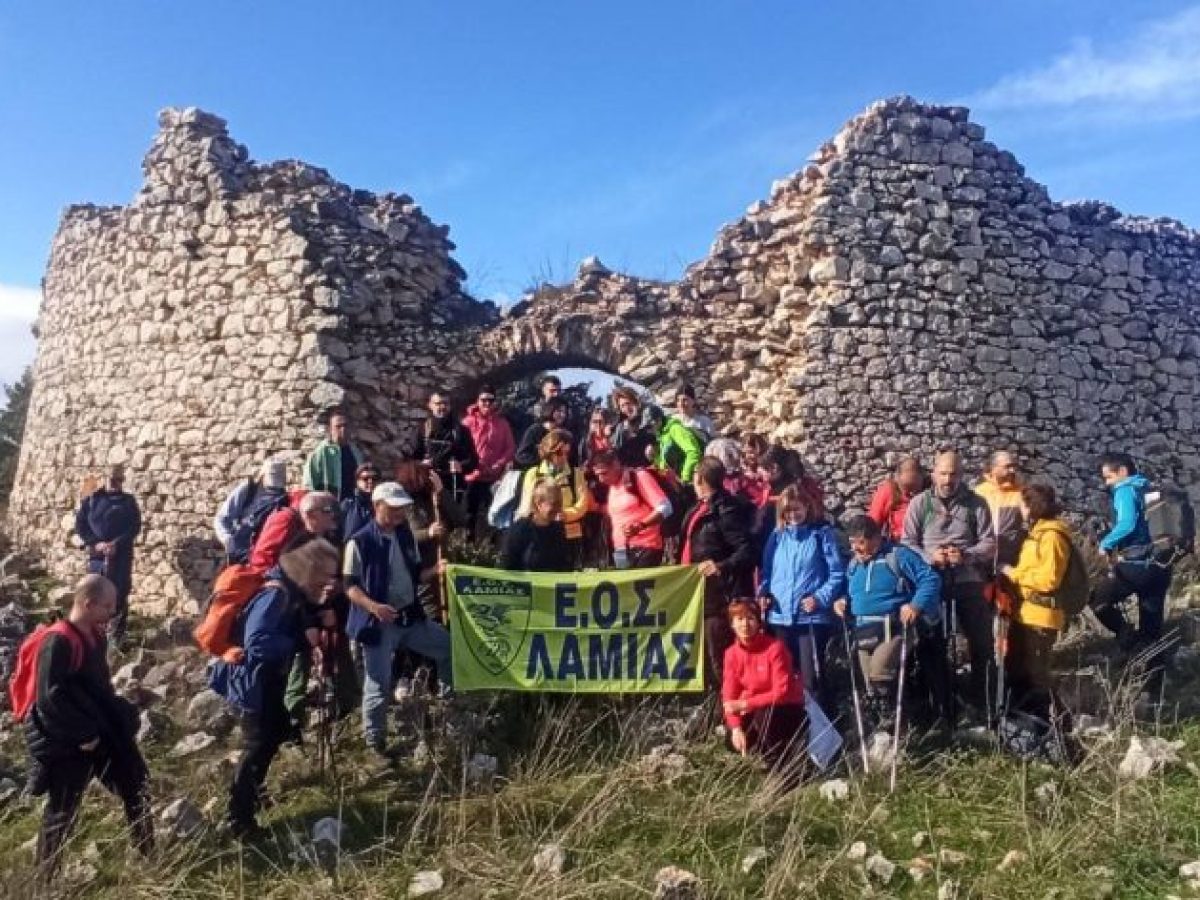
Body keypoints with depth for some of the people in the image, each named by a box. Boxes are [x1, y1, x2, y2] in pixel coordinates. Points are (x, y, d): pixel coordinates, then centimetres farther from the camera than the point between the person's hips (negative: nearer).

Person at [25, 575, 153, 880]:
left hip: (104, 732, 9)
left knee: (136, 785, 15)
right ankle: (46, 877, 27)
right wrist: (82, 734, -20)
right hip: (69, 743, -9)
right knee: (63, 811, 7)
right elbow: (49, 697, -24)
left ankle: (150, 856, 30)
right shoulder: (58, 642, -22)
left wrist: (117, 714, 11)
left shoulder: (96, 636, 4)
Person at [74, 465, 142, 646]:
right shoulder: (91, 499, 9)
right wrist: (96, 543, -11)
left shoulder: (129, 501, 7)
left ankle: (119, 636, 5)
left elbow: (135, 526, -1)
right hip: (96, 556, 1)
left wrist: (116, 544, -15)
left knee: (120, 596, -2)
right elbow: (79, 525, 4)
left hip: (121, 556, -1)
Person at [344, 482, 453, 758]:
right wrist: (373, 606, -28)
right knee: (379, 684, 1)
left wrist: (436, 570, -7)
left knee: (450, 648, 7)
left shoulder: (406, 535, 5)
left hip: (410, 616, 6)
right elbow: (349, 585, -12)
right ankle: (375, 741, 21)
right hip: (378, 622, -6)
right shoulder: (360, 542, -14)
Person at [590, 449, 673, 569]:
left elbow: (665, 508, -14)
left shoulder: (639, 477, -6)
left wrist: (640, 525, -27)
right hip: (620, 552, 7)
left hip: (645, 549, -6)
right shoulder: (610, 487, 16)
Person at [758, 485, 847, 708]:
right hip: (780, 616, 5)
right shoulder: (777, 535, 10)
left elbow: (837, 573, -5)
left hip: (811, 616, -5)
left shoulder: (822, 533, -3)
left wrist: (820, 598, -16)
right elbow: (767, 570, 16)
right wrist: (763, 593, -1)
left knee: (812, 678, -3)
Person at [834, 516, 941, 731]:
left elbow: (931, 579, -9)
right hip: (864, 632, 7)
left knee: (879, 673, -26)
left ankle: (889, 721, -15)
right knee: (872, 687, 6)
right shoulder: (854, 564, 16)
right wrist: (842, 601, 8)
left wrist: (916, 605, -22)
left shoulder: (898, 555, -5)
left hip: (893, 628, -7)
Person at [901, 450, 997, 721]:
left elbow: (989, 543, -1)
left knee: (982, 645, 7)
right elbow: (907, 543, -1)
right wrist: (929, 556, -18)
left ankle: (984, 706, 24)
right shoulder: (919, 503, 2)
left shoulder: (976, 503, 2)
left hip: (969, 582, 0)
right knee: (935, 647, 9)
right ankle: (943, 708, 23)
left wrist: (966, 555, -18)